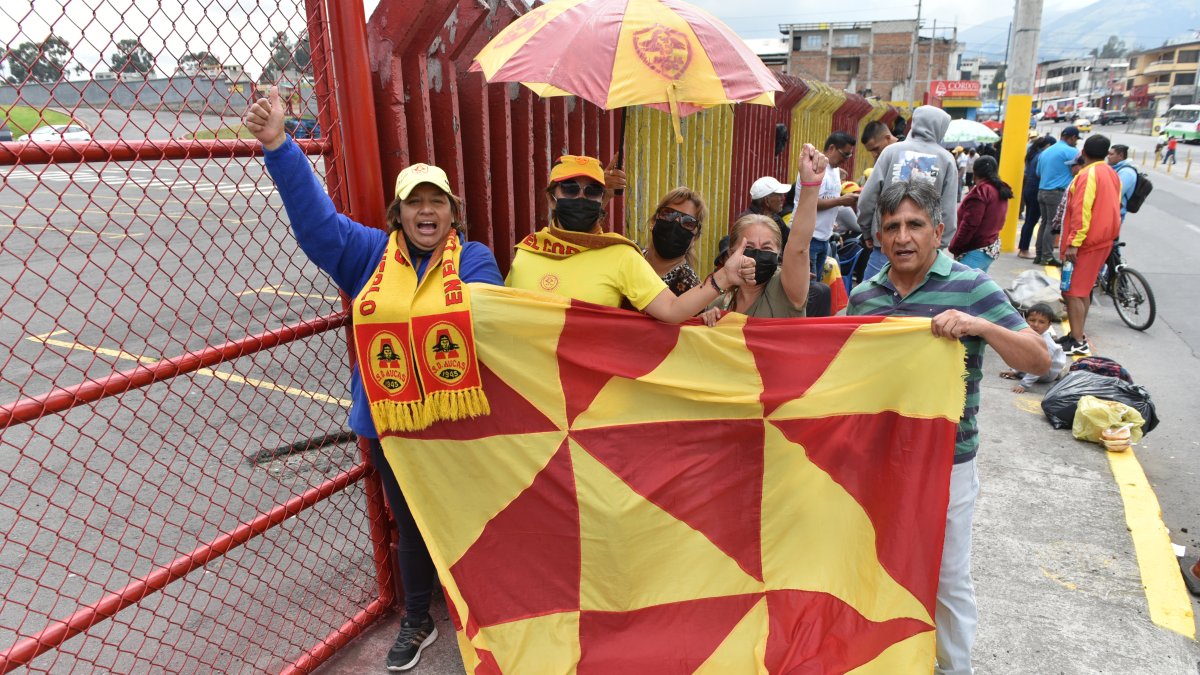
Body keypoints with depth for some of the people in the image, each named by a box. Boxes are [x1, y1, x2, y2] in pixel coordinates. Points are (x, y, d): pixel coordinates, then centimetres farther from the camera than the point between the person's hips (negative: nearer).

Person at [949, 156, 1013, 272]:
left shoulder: (981, 190, -14)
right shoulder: (1001, 190, 14)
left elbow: (969, 224, -19)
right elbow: (996, 221, 18)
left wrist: (954, 247, -11)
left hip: (976, 251, -10)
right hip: (991, 248, 10)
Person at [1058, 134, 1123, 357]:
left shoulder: (1088, 175, -15)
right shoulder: (1113, 175, 13)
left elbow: (1081, 211, -22)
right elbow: (1113, 207, 18)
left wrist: (1073, 242, -23)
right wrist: (1107, 235, 25)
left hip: (1086, 242, -9)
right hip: (1104, 240, 9)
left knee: (1071, 292, -8)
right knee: (1083, 290, 16)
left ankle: (1077, 342, -8)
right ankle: (1077, 335, 23)